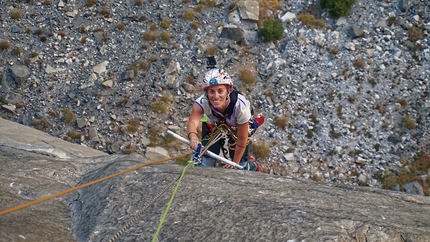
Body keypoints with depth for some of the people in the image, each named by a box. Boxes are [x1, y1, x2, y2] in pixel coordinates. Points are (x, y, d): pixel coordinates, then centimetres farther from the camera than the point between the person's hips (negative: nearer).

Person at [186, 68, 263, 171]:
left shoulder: (240, 105, -39)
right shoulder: (201, 102, -38)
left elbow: (242, 139, -28)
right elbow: (192, 122, -55)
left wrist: (235, 163, -18)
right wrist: (193, 137, -78)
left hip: (236, 130, -1)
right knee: (207, 164, -7)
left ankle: (252, 165, 36)